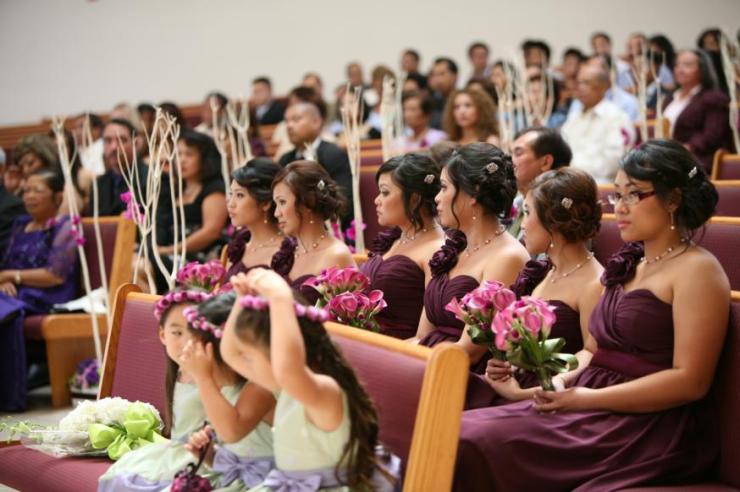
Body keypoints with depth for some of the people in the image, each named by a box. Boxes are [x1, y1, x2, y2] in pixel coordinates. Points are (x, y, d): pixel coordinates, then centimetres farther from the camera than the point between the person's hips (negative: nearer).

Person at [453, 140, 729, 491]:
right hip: (599, 411, 8)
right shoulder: (628, 266, 20)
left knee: (476, 444, -24)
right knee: (459, 433, -12)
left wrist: (588, 398, -16)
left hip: (651, 428, -8)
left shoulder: (697, 270, -5)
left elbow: (690, 381, -14)